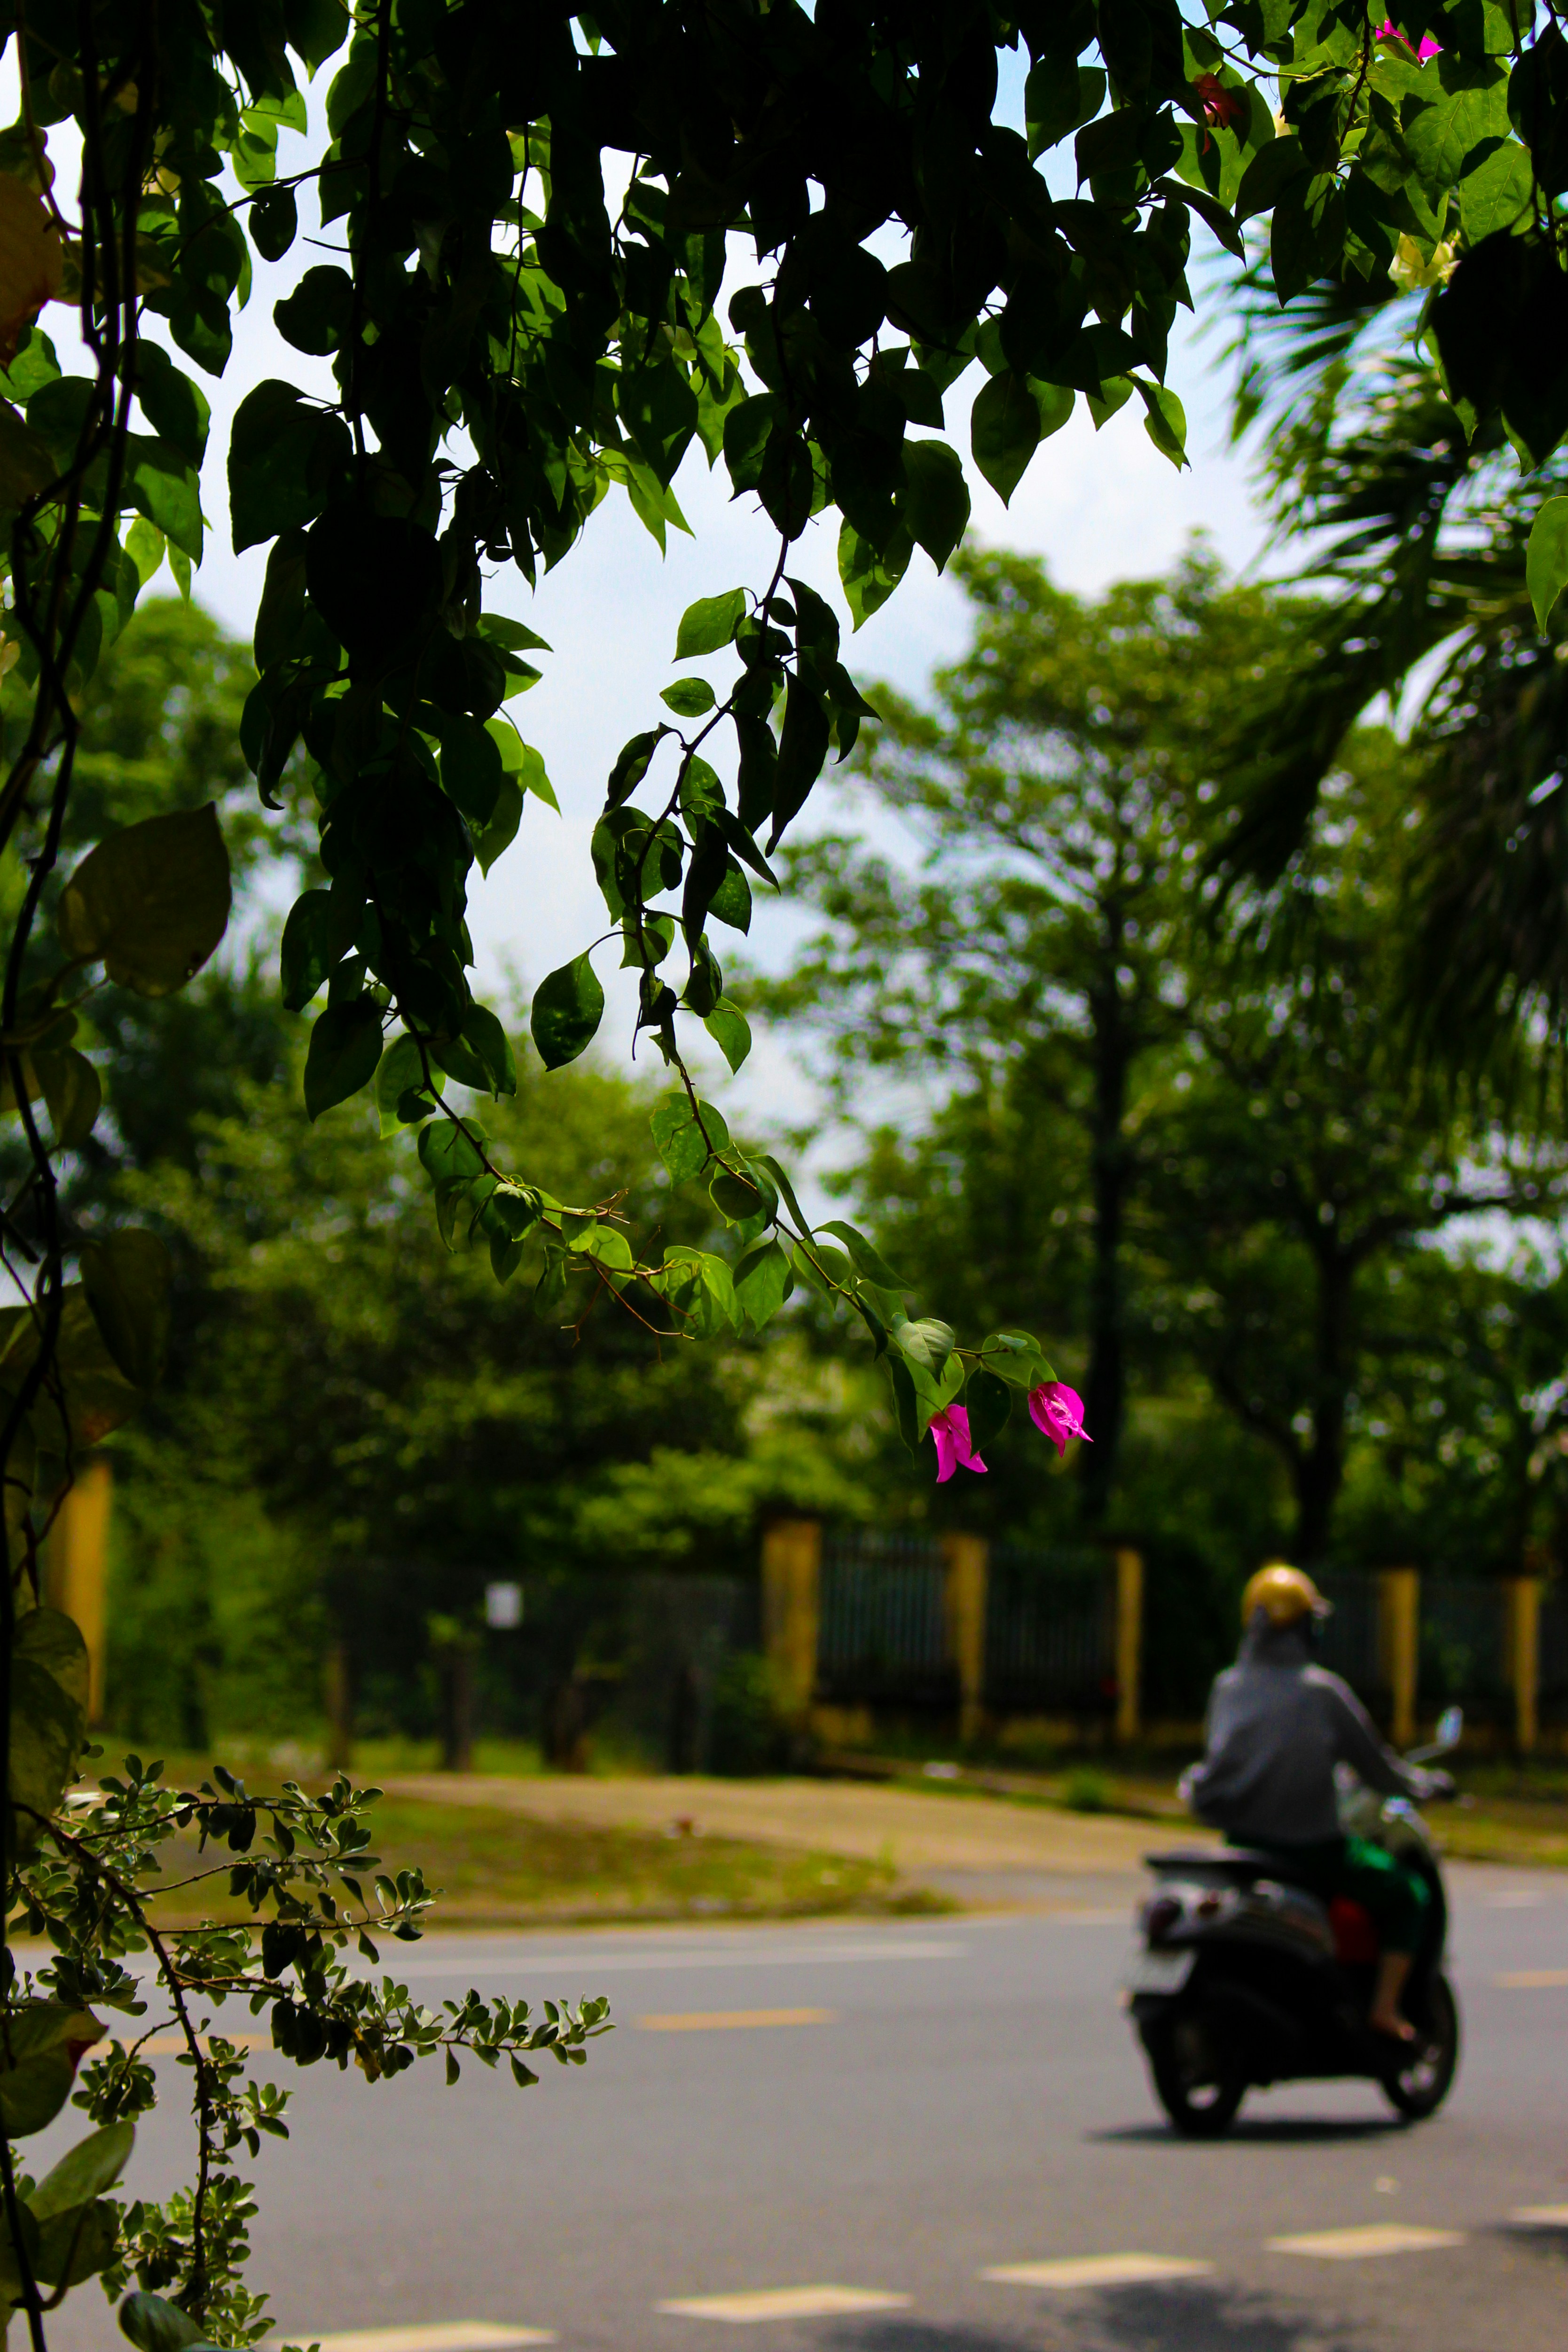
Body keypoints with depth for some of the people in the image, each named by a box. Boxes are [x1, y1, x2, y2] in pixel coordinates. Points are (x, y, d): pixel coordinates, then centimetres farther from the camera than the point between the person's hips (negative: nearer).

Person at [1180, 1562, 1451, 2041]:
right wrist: (1425, 1784, 14)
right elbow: (1377, 1768, -5)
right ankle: (1384, 2011, 5)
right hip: (1312, 1848, -5)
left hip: (1242, 1838, 5)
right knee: (1407, 1893, 14)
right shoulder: (1321, 1691, -13)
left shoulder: (1226, 1687, 1)